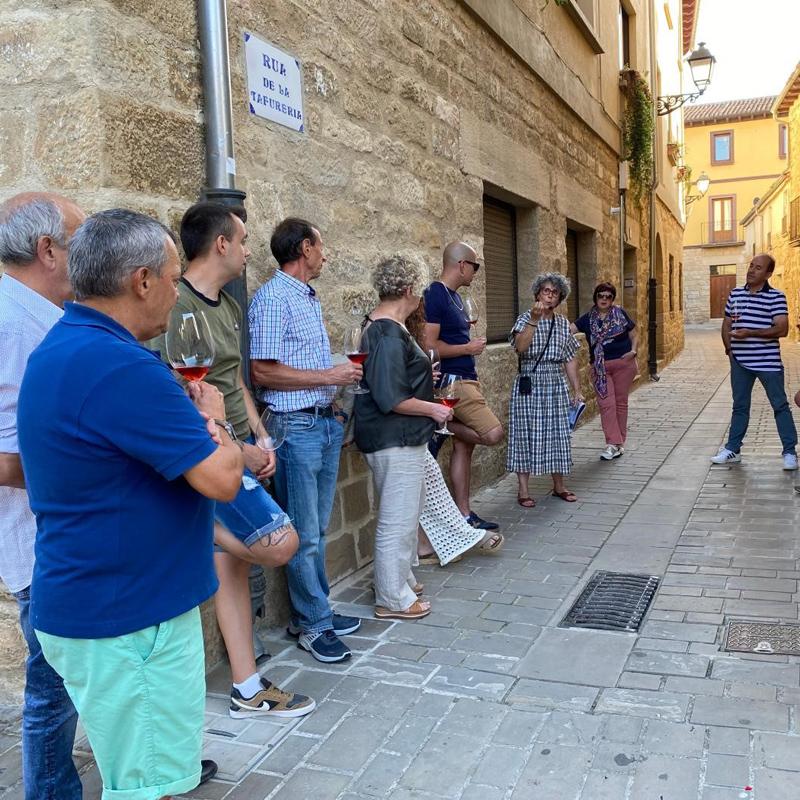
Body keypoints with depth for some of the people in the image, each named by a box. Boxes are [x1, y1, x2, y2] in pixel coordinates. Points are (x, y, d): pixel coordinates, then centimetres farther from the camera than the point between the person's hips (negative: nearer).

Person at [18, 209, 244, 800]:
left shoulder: (59, 349, 8)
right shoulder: (120, 367, -26)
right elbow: (221, 477, -23)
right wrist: (214, 419, -5)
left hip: (91, 603, 10)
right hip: (128, 620, -10)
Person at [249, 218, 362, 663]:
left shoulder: (310, 298, 16)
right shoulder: (273, 298, -13)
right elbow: (264, 372, -19)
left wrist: (339, 388, 13)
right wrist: (329, 376, -16)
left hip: (325, 423, 9)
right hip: (296, 429, -9)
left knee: (318, 530, 16)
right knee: (304, 536, 2)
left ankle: (315, 612, 27)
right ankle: (312, 625, 14)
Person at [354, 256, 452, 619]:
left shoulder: (381, 326, 11)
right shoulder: (389, 334, -21)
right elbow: (391, 399, -25)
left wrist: (422, 377, 22)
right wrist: (432, 409, -14)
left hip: (402, 438, 11)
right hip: (395, 441, -11)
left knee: (409, 510, 22)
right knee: (398, 519, 0)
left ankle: (401, 579, 37)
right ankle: (393, 599, 13)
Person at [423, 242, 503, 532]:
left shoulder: (454, 296, 15)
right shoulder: (435, 295, -14)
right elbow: (430, 346, -21)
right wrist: (469, 348, -11)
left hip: (465, 379, 10)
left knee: (463, 446, 10)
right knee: (492, 433, -18)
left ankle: (464, 514, 15)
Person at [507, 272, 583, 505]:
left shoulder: (563, 323, 11)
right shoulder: (525, 318, -2)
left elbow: (570, 359, 13)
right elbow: (520, 346, -21)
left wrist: (577, 390, 10)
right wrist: (534, 319, -27)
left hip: (556, 385, 4)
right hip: (529, 385, -4)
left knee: (557, 434, 9)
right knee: (527, 433, -1)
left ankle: (559, 486, 22)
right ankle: (523, 490, 7)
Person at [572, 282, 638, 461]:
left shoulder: (620, 314, 3)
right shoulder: (588, 319, 4)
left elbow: (634, 335, 9)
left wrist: (633, 351, -8)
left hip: (623, 364, 0)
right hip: (600, 367, 0)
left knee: (621, 402, 6)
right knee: (606, 403, -8)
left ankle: (620, 442, 16)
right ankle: (613, 443, -6)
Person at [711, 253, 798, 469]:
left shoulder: (776, 297, -7)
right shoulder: (735, 293, 9)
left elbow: (782, 329, -16)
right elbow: (727, 324, 16)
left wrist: (750, 333, -22)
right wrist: (729, 348, 3)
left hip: (768, 362, -5)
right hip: (740, 361, 5)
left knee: (780, 405, 3)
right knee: (740, 406, 14)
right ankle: (732, 450, 21)